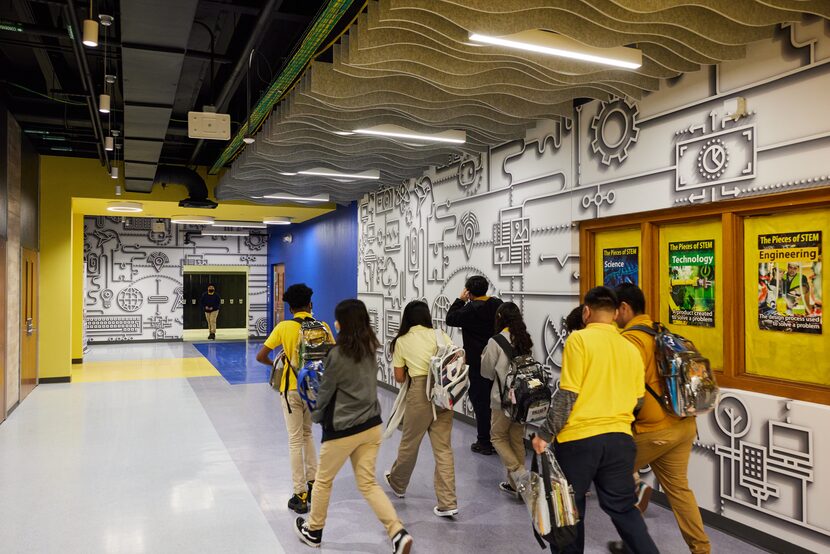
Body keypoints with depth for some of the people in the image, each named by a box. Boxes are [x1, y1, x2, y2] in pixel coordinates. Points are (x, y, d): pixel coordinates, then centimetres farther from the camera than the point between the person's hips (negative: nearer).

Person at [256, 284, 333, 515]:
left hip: (292, 389, -2)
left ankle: (300, 496, 10)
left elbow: (261, 356, -7)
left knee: (295, 441, 6)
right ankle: (313, 483, 21)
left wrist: (275, 364, 11)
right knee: (307, 433, 23)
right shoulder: (322, 327, -5)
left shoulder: (283, 327, -8)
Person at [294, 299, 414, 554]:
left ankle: (313, 531, 35)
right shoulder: (370, 349, 2)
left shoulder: (337, 354, -18)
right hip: (372, 425, 6)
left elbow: (324, 392, -8)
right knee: (368, 483, 13)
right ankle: (398, 533, 1)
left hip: (343, 429, -6)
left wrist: (316, 416, 12)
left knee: (323, 480, 17)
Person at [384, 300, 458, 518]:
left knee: (409, 442, 17)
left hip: (419, 393, -2)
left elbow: (399, 377, 4)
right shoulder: (440, 335, 4)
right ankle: (448, 503, 6)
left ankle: (397, 483, 41)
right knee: (443, 447, 7)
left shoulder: (401, 341, 2)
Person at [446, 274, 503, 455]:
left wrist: (460, 300, -2)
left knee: (481, 401, 3)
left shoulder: (471, 309, -18)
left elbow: (450, 318, -9)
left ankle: (485, 442, 9)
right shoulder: (498, 304, 1)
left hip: (478, 364, -6)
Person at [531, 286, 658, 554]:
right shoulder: (630, 348, 7)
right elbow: (638, 400, 13)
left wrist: (545, 434, -6)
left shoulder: (579, 339, -9)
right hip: (619, 438, 5)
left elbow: (567, 394, -14)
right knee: (623, 508, 18)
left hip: (578, 438, -4)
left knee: (570, 509, 12)